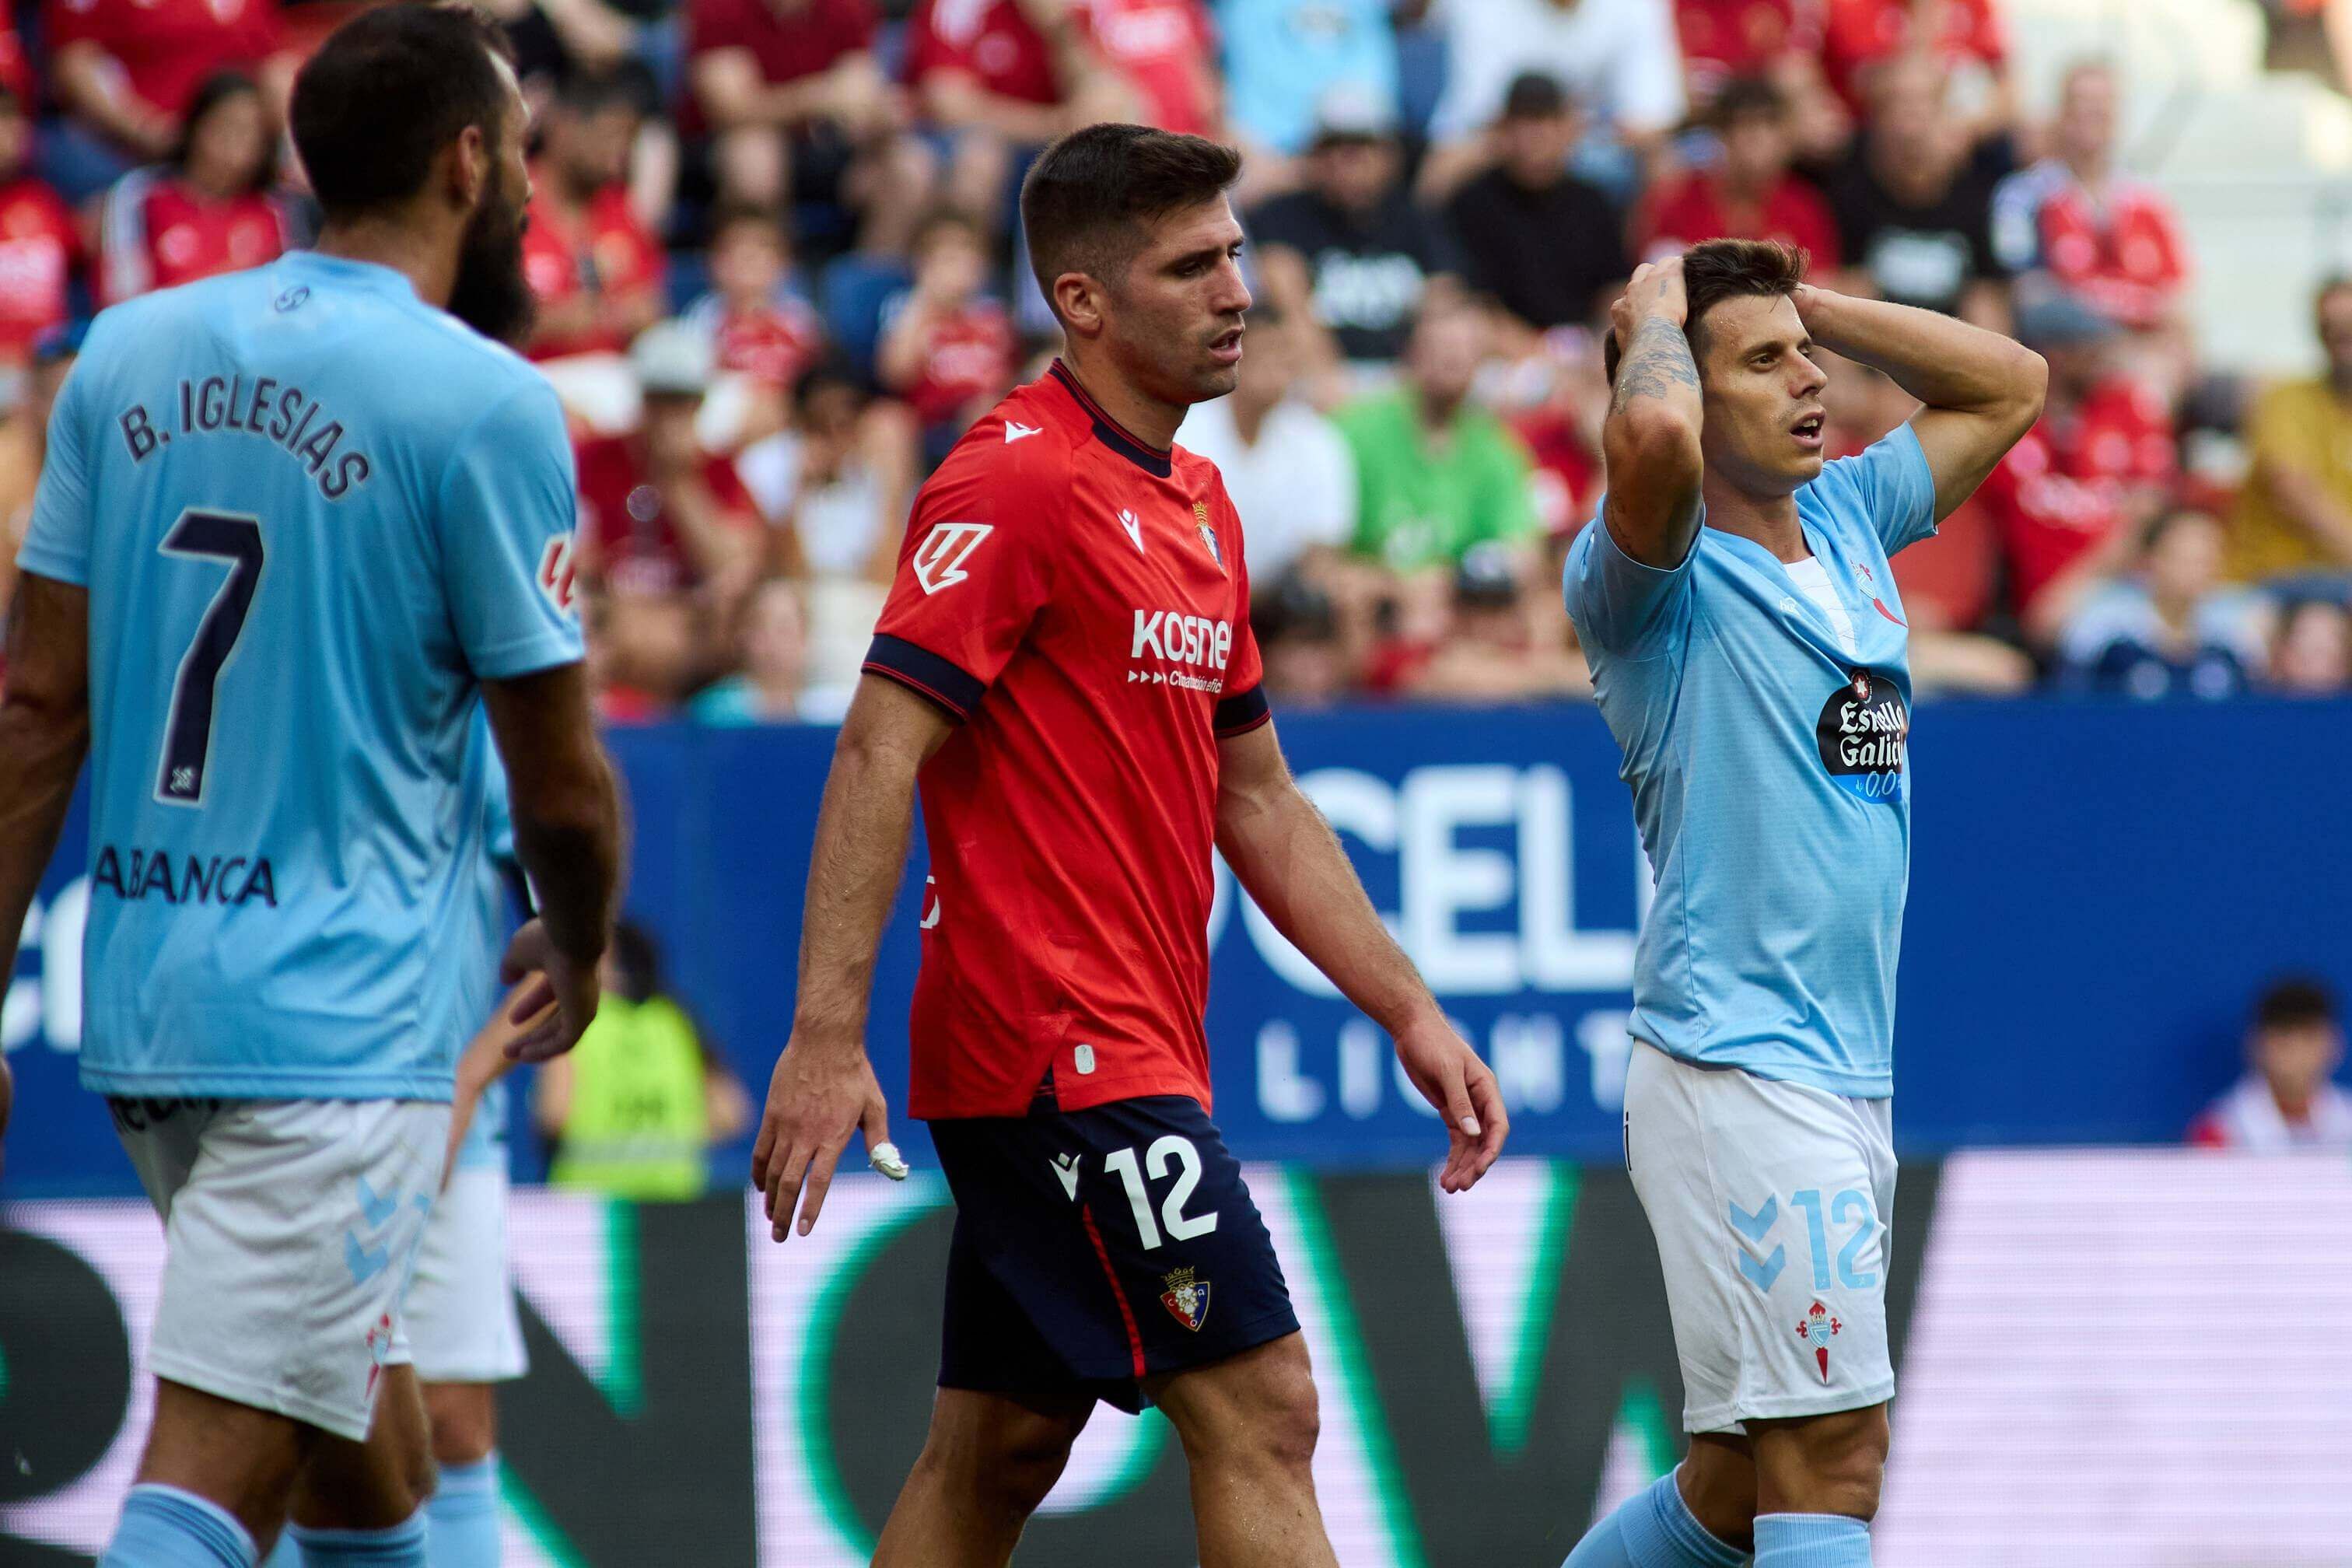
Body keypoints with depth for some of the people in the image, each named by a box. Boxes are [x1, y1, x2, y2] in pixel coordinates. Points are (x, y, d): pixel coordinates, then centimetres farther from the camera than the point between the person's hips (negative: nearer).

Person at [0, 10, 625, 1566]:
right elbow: (560, 781, -3)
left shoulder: (128, 353, 7)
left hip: (145, 985, 7)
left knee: (360, 1433, 22)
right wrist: (577, 954, 17)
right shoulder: (483, 402, -10)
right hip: (345, 1018, -7)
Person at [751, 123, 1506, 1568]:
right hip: (1063, 1054, -9)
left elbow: (1259, 805, 23)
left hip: (1135, 1054, 9)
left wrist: (1412, 1014, 18)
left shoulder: (1200, 508, 16)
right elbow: (878, 756, -17)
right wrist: (826, 1038, -24)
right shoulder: (1017, 481, -12)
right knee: (1260, 1411, -12)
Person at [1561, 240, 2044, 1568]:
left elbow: (2009, 383, 25)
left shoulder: (1847, 526, 15)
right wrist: (1656, 311, -9)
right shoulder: (1660, 574, -8)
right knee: (1834, 1460, -15)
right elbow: (1654, 440, -31)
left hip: (1849, 1091, 8)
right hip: (1735, 1075, -8)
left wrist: (1810, 303, 13)